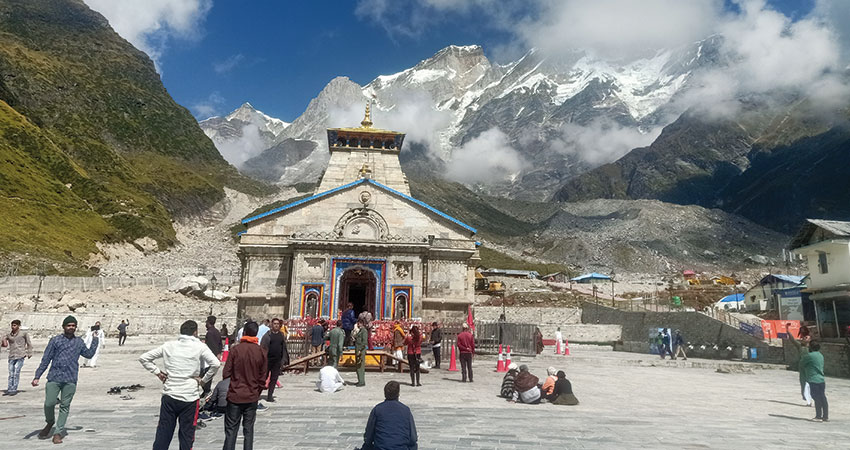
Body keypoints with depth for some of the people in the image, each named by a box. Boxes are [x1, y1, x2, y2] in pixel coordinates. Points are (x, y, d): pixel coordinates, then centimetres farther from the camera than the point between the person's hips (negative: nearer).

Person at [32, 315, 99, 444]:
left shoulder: (79, 342, 13)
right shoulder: (55, 340, 5)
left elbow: (89, 354, 28)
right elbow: (45, 360, 4)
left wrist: (95, 340, 25)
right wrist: (37, 377, -1)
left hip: (70, 380, 1)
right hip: (54, 378, -1)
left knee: (65, 407, 3)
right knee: (49, 404, -5)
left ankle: (58, 433, 14)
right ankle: (50, 423, 26)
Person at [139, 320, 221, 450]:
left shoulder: (168, 346, 3)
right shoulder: (200, 347, -7)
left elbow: (143, 358, 8)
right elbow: (216, 364, -19)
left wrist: (158, 372, 10)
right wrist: (204, 380, -6)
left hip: (169, 396, 3)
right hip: (190, 397, -3)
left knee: (163, 433, 13)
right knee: (186, 435, 8)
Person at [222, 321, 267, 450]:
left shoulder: (235, 350, -11)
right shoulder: (261, 352, -3)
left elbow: (226, 374, -6)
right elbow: (263, 377, 2)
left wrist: (228, 391, 12)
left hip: (235, 396, -2)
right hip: (252, 397, 2)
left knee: (231, 430, 6)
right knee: (248, 429, 13)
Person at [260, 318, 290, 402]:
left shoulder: (282, 335, 10)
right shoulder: (267, 335, -3)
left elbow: (284, 349, 15)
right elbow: (262, 347, -5)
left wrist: (284, 360, 9)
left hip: (277, 361, 4)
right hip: (268, 360, -4)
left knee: (274, 379, 6)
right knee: (264, 377, 0)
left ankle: (270, 395, 14)